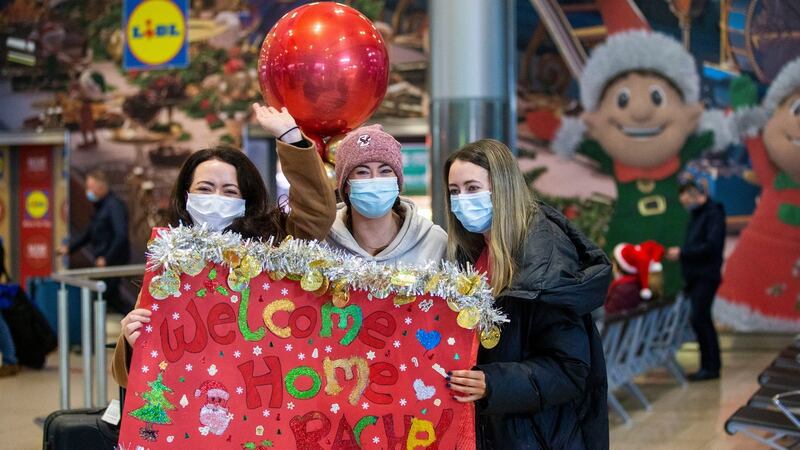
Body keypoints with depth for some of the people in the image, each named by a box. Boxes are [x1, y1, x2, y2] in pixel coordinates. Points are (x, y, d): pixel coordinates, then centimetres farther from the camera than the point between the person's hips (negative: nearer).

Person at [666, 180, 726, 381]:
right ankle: (711, 364, 16)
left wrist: (682, 253, -17)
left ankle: (711, 366, -8)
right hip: (696, 277, 9)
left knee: (699, 319, -13)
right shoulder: (697, 216, 19)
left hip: (706, 276, -9)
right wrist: (680, 253, 5)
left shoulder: (714, 214, -10)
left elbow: (711, 246, -20)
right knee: (703, 320, 10)